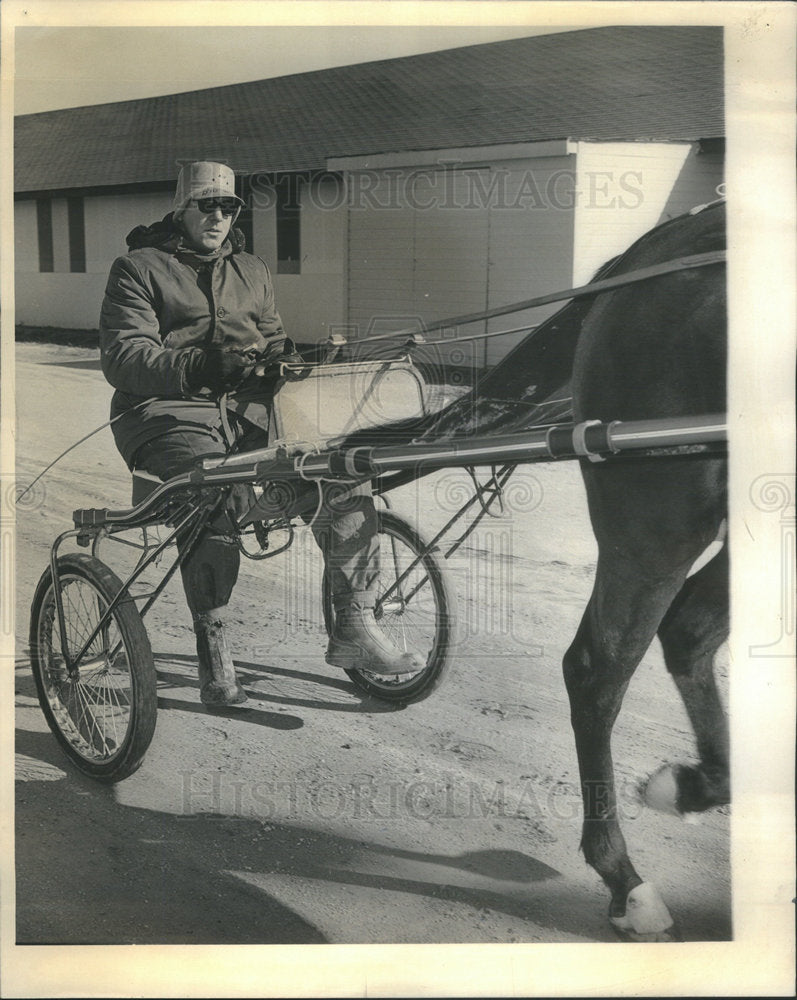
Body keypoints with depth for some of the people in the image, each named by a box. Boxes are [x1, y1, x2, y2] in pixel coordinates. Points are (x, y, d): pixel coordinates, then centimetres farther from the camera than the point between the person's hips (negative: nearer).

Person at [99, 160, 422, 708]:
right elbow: (122, 358, -8)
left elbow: (271, 340, 26)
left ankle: (355, 627, -12)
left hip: (246, 408, 5)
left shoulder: (252, 271, 23)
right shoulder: (139, 268, 5)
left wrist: (281, 355, -1)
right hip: (168, 411, -5)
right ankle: (214, 658, -24)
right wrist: (202, 366, -26)